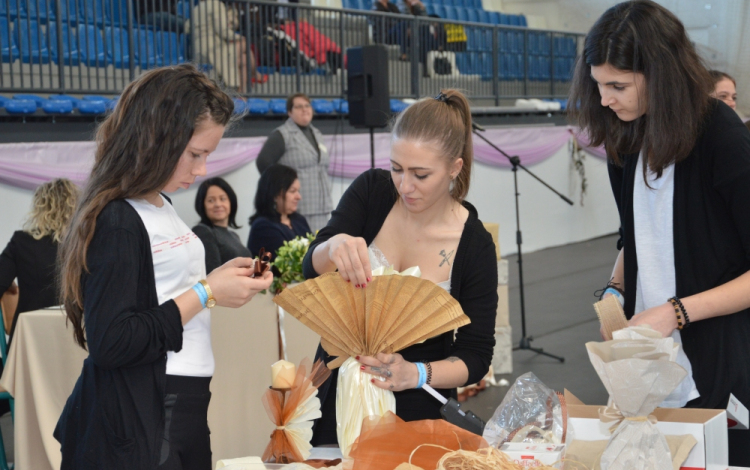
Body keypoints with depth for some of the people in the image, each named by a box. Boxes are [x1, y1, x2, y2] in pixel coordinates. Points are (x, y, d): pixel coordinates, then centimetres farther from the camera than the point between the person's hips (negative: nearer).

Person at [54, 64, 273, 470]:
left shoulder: (160, 205, 11)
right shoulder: (116, 221, -17)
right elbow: (110, 344, -23)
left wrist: (218, 277, 6)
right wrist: (206, 293, -17)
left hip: (180, 411, 9)